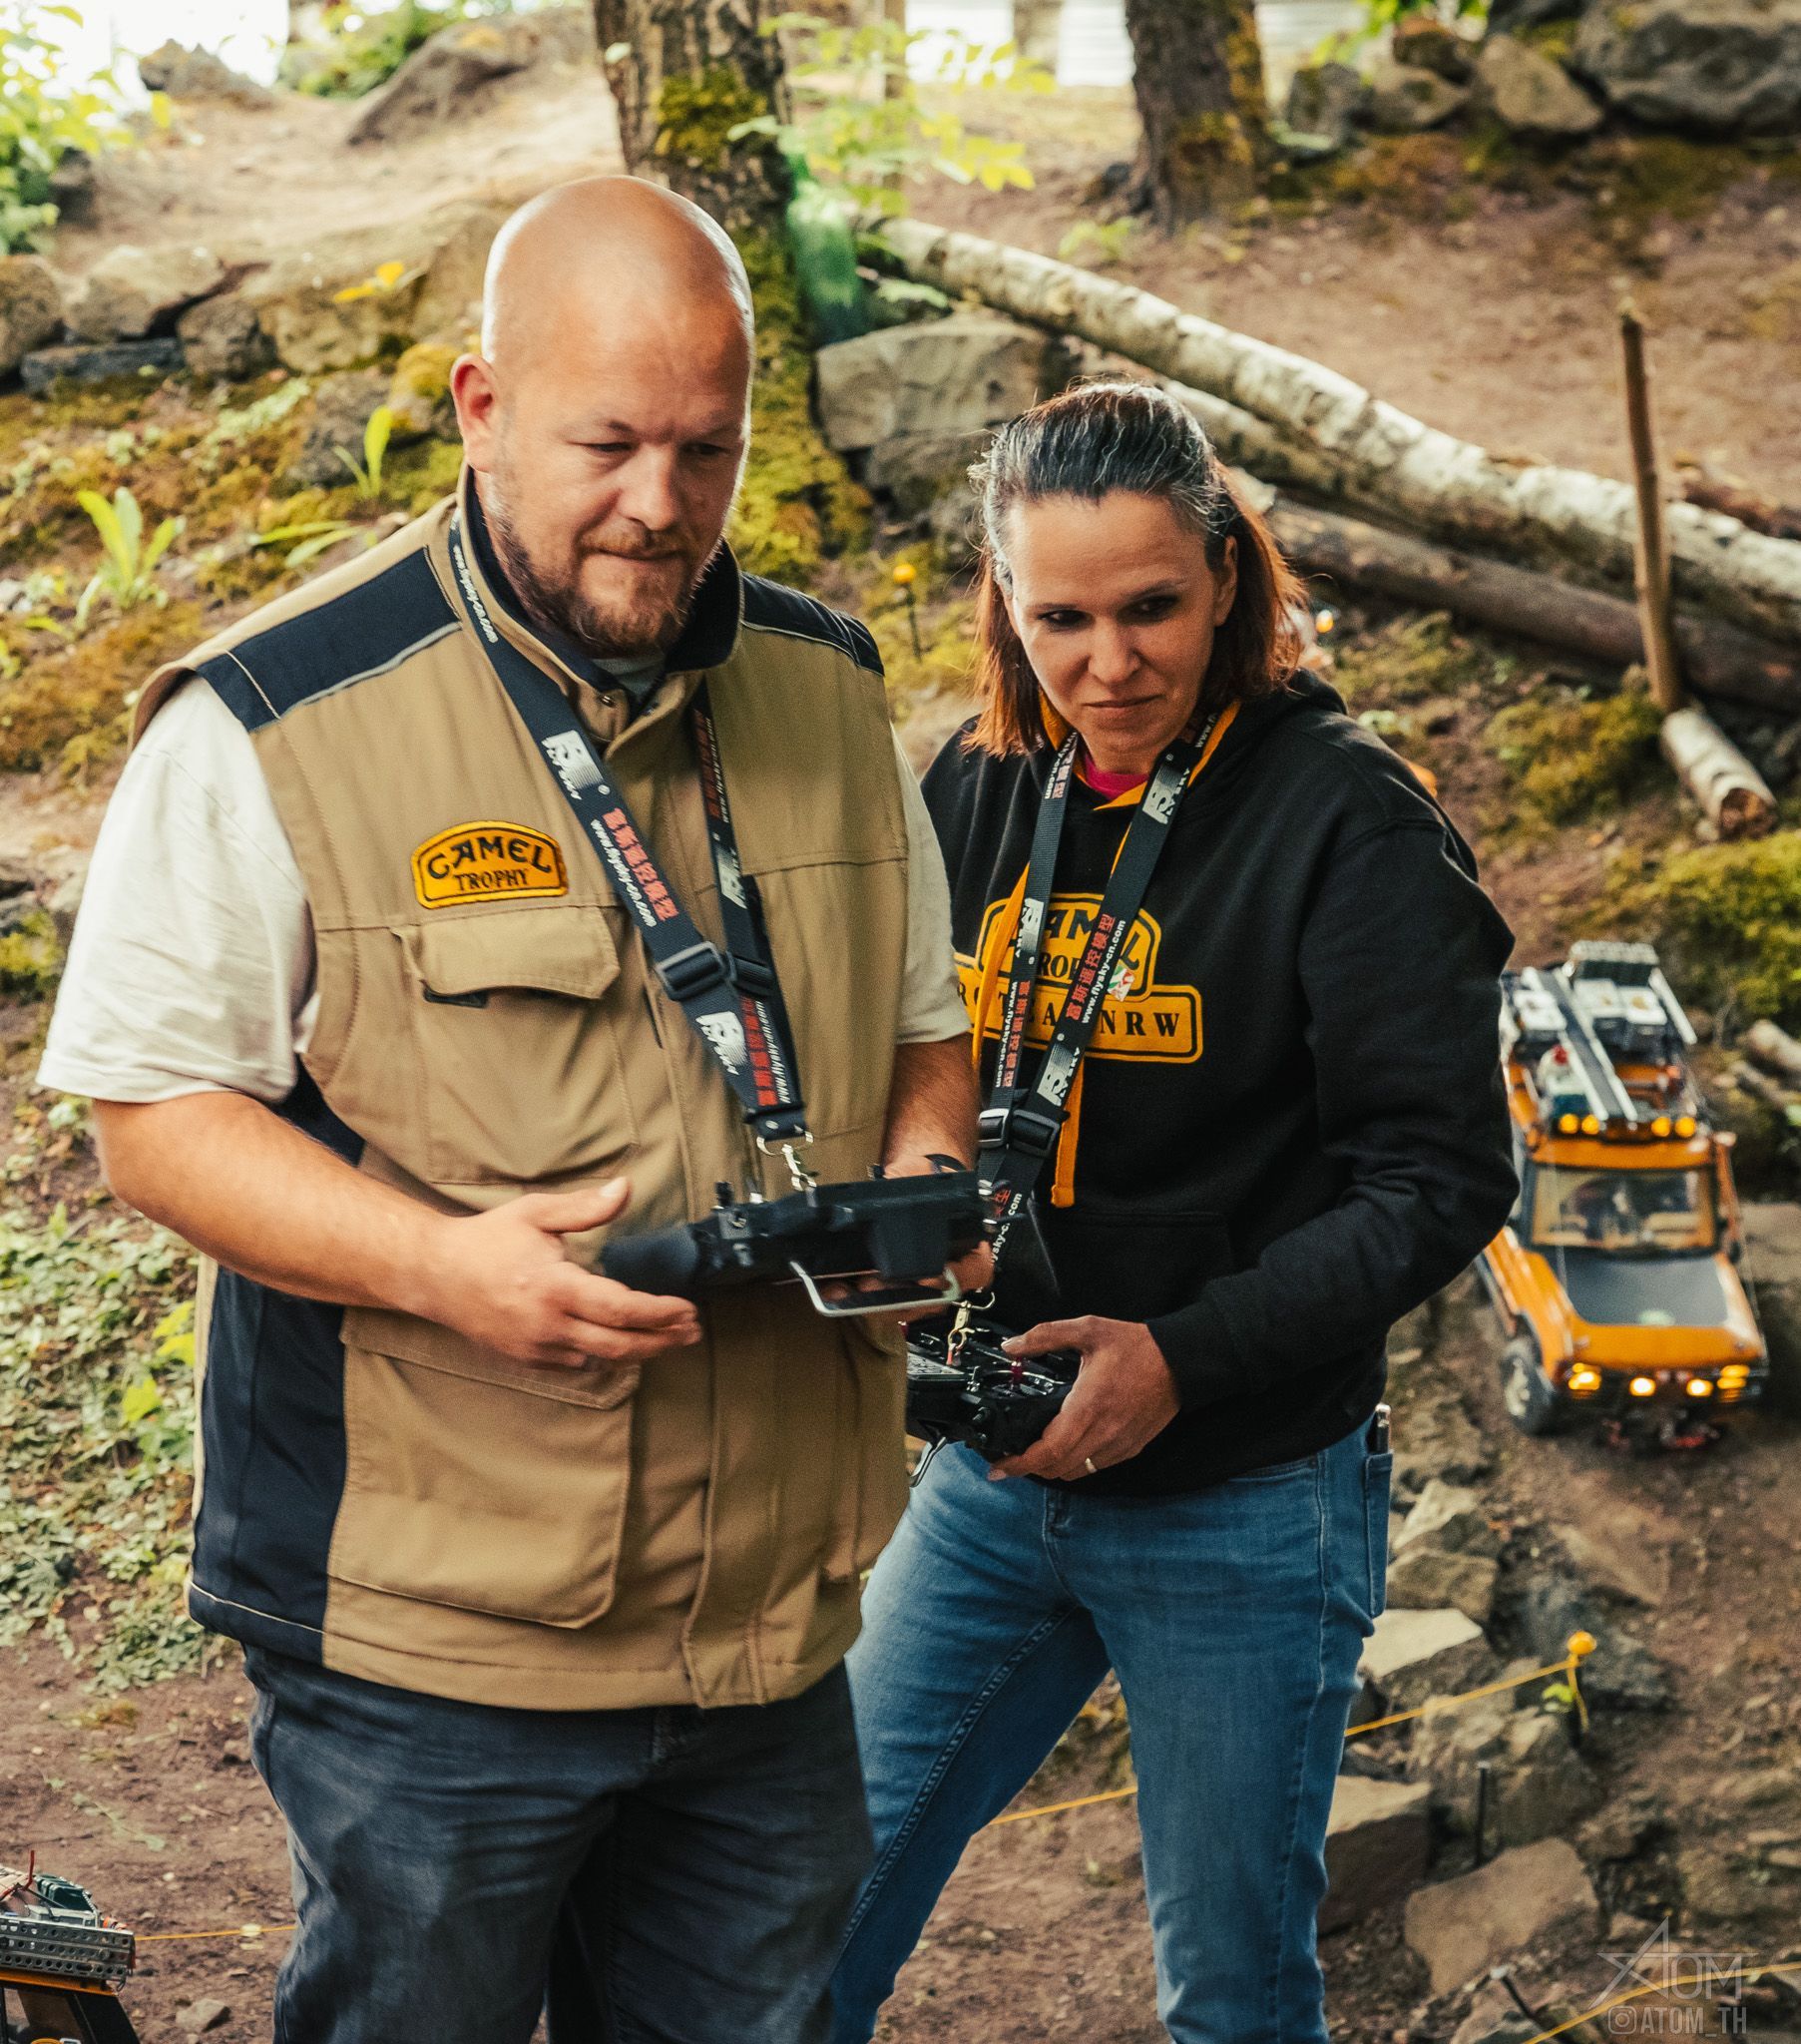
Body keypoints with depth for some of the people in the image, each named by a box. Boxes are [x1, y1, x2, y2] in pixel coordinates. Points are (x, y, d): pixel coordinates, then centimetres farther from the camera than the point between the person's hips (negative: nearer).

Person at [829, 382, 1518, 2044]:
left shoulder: (1348, 826, -14)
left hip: (1241, 1513, -4)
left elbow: (1440, 1178, -15)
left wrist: (1186, 1358, -24)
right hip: (991, 1474, 5)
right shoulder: (974, 797, 2)